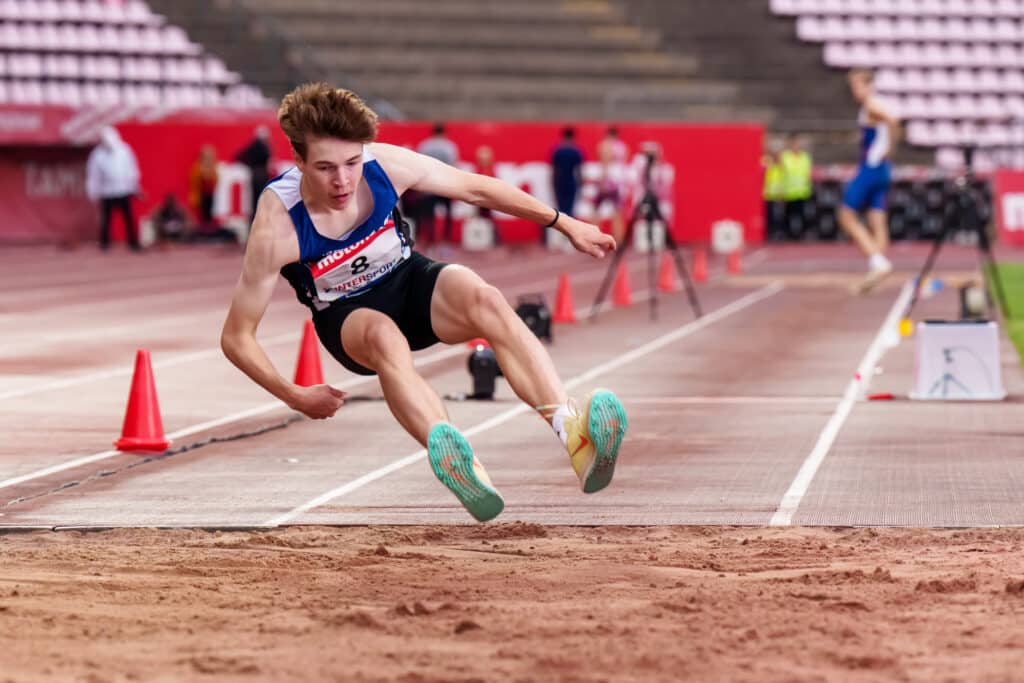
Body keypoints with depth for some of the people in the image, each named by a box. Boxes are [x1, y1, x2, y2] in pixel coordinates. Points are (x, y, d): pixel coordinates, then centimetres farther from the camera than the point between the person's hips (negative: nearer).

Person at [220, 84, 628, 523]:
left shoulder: (385, 166, -22)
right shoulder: (277, 227, -29)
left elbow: (474, 187, -4)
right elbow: (236, 337, -19)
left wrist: (564, 223, 1)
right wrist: (294, 397, -25)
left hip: (408, 281, 3)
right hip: (346, 317, -3)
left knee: (484, 299, -30)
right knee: (384, 335, -39)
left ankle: (574, 434, -49)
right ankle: (456, 464, -65)